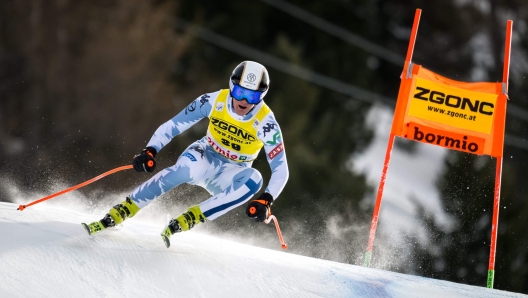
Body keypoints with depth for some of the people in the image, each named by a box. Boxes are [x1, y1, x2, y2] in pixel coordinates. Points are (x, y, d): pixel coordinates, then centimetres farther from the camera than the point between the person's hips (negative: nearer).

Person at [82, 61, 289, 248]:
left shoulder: (266, 123, -21)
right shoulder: (214, 101, -17)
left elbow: (280, 170, -18)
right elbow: (173, 126, -11)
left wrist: (266, 200, -34)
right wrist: (150, 151, -26)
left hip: (229, 176, 1)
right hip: (205, 157, -1)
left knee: (253, 181, -35)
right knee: (184, 169, -37)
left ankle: (182, 223, -31)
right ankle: (114, 217, -36)